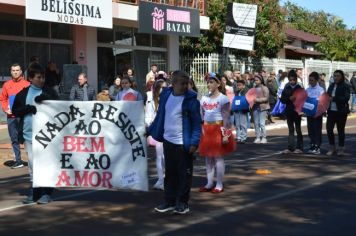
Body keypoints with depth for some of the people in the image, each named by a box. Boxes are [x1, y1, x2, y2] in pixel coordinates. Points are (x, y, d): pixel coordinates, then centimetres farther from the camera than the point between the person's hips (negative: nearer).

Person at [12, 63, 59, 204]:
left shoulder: (49, 92, 3)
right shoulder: (23, 94, 8)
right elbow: (15, 111, 9)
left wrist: (46, 99, -16)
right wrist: (28, 108, -8)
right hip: (29, 134, 2)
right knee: (32, 164, 8)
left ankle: (46, 192, 7)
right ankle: (34, 191, 17)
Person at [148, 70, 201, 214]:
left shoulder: (191, 100, -11)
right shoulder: (165, 95, 4)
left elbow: (197, 123, -12)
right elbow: (160, 116, 16)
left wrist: (194, 142, -21)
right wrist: (150, 131, 19)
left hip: (183, 143, -5)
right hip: (168, 141, 5)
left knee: (184, 174, 4)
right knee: (170, 173, 14)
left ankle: (182, 203, 16)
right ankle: (169, 201, 24)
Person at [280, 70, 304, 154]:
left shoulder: (300, 88, -4)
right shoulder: (286, 88, 4)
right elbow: (282, 99, 0)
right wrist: (289, 98, -15)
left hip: (297, 111, -3)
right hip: (289, 111, 3)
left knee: (298, 129, 3)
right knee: (290, 130, 9)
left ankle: (299, 148, 8)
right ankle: (290, 147, 12)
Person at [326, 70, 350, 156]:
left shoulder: (345, 86, -6)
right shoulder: (331, 86, 11)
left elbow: (346, 98, -16)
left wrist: (334, 98, -22)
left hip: (341, 112, -5)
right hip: (331, 111, 5)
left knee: (340, 130, 4)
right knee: (329, 129, 0)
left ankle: (341, 148, 16)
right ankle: (332, 147, 14)